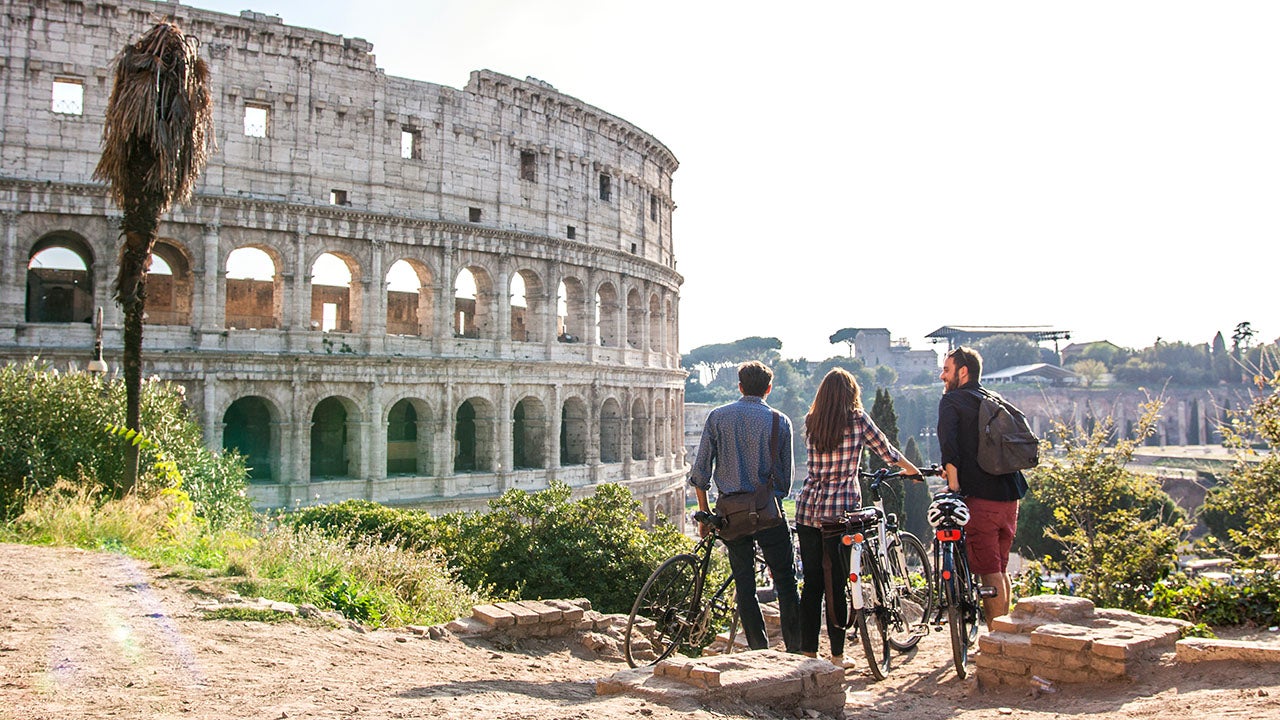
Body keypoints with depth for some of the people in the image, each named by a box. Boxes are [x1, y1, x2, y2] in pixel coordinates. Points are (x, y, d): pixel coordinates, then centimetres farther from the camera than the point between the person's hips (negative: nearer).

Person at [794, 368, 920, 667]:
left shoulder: (810, 422, 6)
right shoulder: (857, 419, -4)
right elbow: (886, 451, 8)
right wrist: (913, 471, 26)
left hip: (807, 508, 4)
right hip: (840, 509, -4)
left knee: (811, 583, 9)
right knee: (837, 584, 4)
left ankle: (808, 650, 14)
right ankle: (837, 654, 9)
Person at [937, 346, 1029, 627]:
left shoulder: (952, 400, -3)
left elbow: (948, 439, -20)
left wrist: (953, 478, -20)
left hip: (981, 497, -7)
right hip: (1010, 494, 8)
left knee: (989, 572, -3)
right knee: (1001, 569, 17)